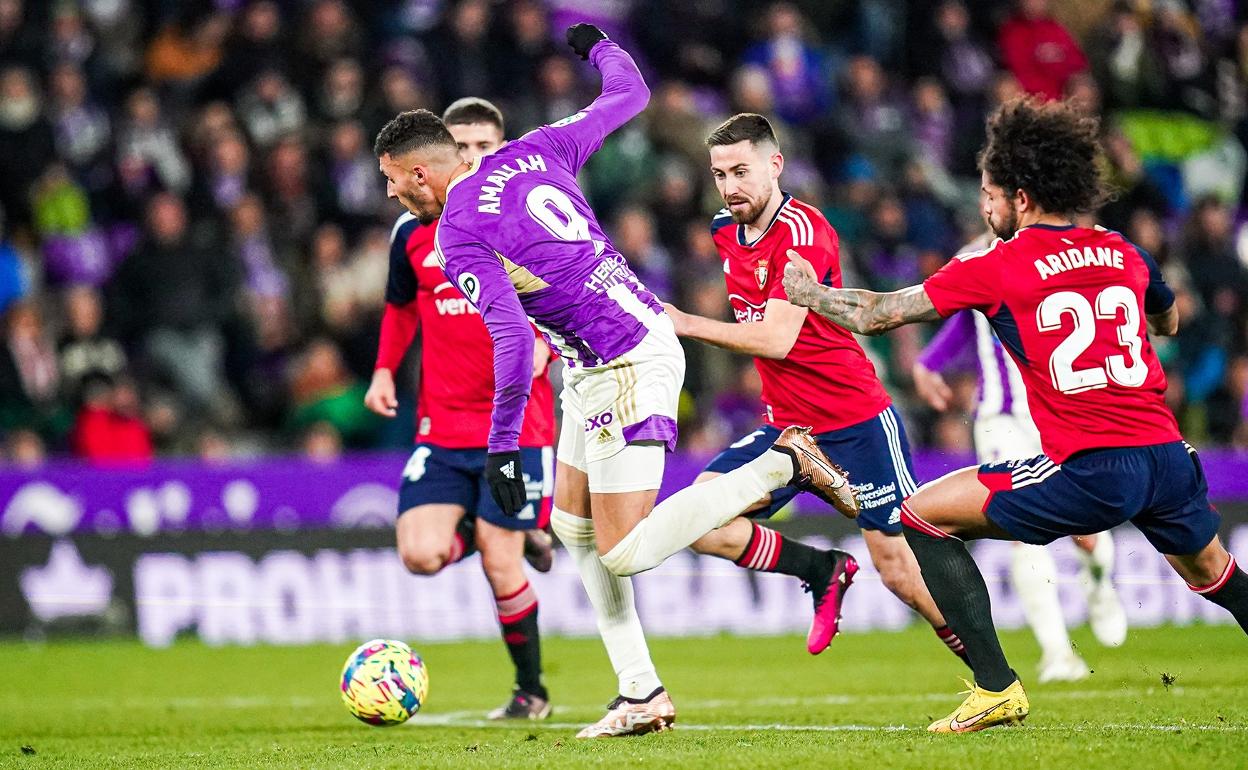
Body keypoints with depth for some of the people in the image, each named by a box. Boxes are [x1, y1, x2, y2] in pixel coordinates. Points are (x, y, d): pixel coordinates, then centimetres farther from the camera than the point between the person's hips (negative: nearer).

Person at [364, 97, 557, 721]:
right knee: (422, 554, -14)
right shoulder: (414, 231, 6)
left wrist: (543, 343, -17)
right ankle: (519, 536, 20)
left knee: (500, 564, -4)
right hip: (442, 428, 3)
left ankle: (531, 691, 19)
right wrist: (384, 369, 6)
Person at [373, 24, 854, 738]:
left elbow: (512, 338, -25)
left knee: (624, 552, -9)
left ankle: (782, 465, -3)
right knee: (575, 525, 15)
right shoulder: (530, 153, 7)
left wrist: (503, 444, -19)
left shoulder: (458, 232, -15)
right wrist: (600, 46, 39)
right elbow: (628, 94, 17)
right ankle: (642, 693, 14)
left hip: (631, 370, -10)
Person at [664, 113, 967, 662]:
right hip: (784, 426, 7)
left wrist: (684, 323, -22)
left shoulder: (803, 231, -19)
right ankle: (824, 571, 8)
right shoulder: (725, 231, 7)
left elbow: (776, 338, -26)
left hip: (857, 424, -7)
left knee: (900, 571, -7)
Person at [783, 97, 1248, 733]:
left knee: (923, 516, 6)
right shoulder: (1125, 256, 14)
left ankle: (996, 688, 2)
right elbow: (1170, 321, 37)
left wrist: (809, 292, 25)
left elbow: (874, 316, 7)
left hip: (1090, 470, -6)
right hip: (1168, 457, 6)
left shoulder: (996, 268, 0)